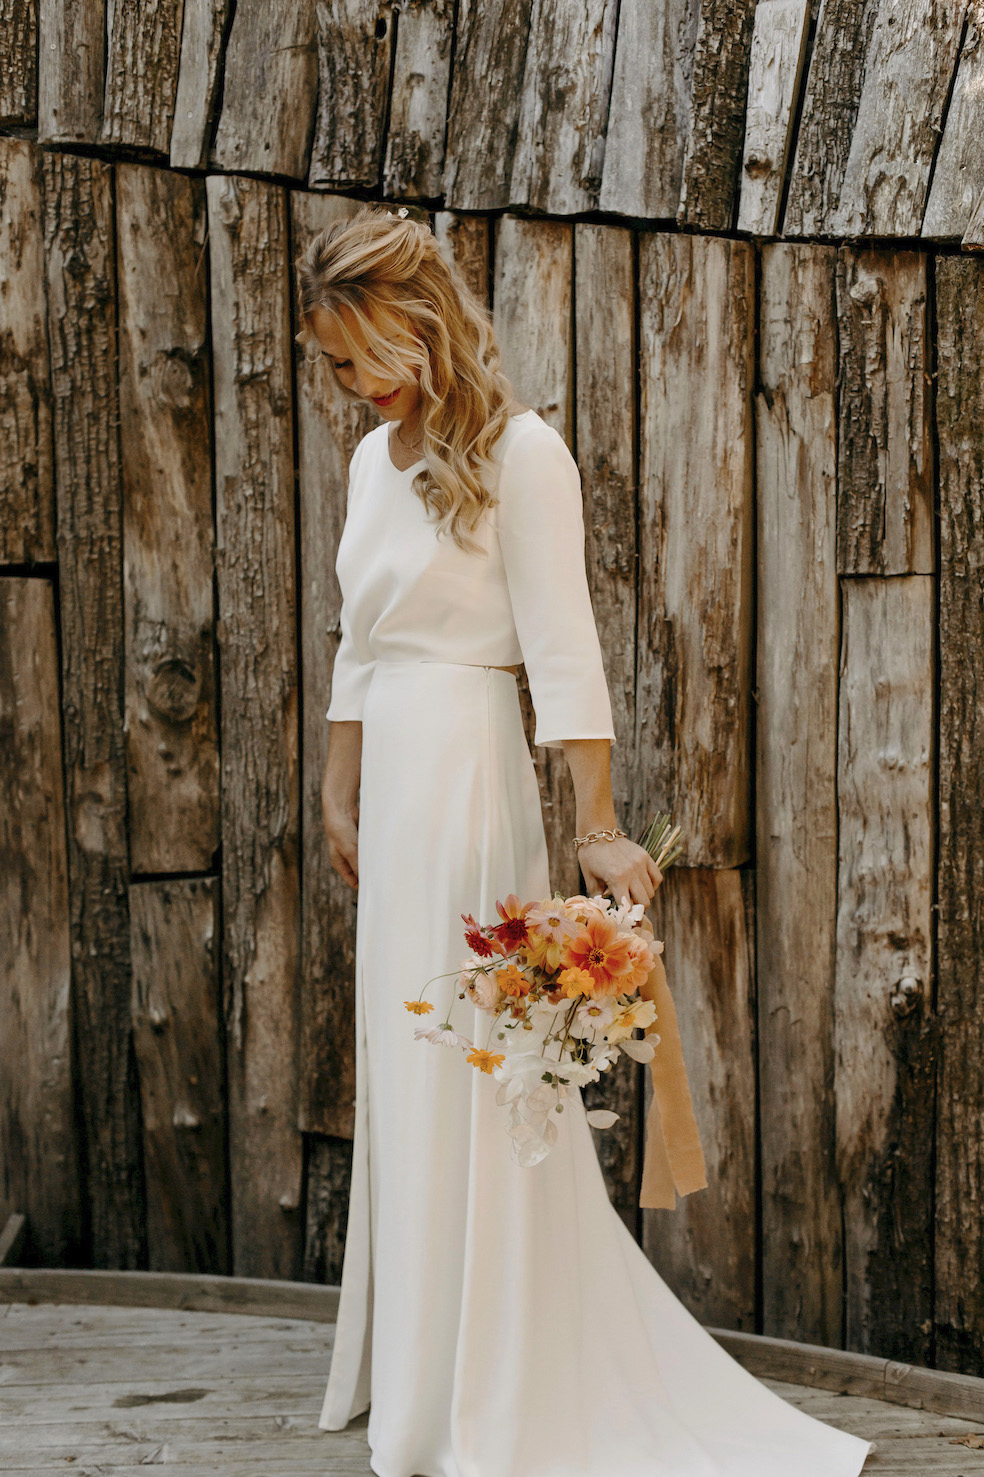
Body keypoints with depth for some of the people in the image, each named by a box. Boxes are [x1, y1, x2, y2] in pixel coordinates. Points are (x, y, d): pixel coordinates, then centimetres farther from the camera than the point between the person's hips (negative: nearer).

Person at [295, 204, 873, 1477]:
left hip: (468, 775, -8)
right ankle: (410, 1367, 28)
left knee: (463, 1077, -3)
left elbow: (562, 650, -15)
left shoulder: (518, 452, -10)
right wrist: (339, 795, 20)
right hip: (394, 776, 8)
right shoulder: (372, 459, 13)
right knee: (401, 1075, 13)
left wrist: (598, 826, -19)